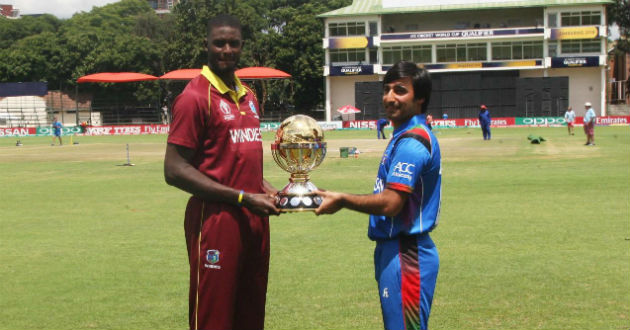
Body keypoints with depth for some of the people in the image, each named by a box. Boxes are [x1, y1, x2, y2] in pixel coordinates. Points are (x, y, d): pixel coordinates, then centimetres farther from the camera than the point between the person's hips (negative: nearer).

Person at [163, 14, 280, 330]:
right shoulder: (194, 96, -10)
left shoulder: (248, 97, 14)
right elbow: (174, 170, -16)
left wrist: (266, 189, 6)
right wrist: (242, 197, -18)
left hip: (255, 219, 8)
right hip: (216, 219, -8)